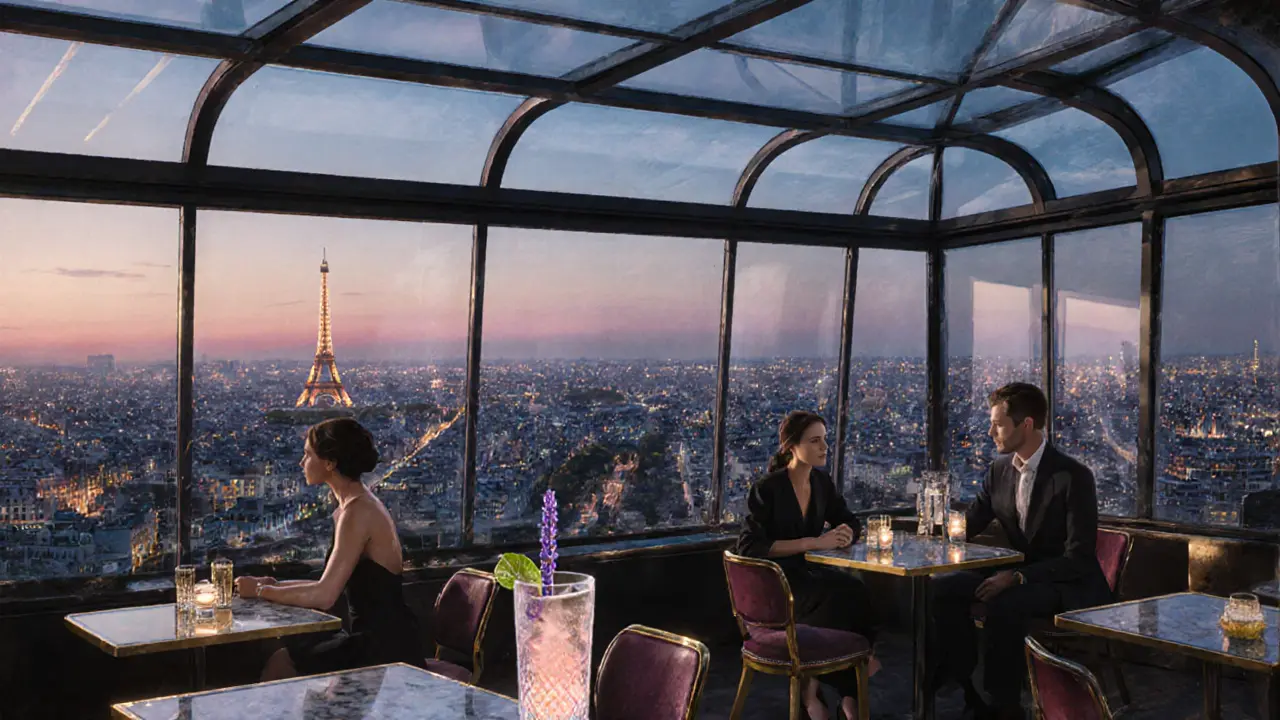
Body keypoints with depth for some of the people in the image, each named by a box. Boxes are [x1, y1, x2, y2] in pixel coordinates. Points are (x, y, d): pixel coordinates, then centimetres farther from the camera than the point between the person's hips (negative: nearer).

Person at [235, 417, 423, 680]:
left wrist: (261, 590, -8)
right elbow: (331, 585, 16)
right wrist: (276, 585, 7)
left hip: (386, 650, -9)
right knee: (280, 661, 9)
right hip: (371, 638, 9)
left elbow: (324, 596, -21)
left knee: (281, 666, -3)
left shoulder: (358, 511, -18)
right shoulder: (356, 505, 12)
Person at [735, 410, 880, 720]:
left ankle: (848, 694, -19)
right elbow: (749, 547, -20)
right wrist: (812, 543, -25)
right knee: (842, 596, -32)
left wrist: (845, 533, -9)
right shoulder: (767, 489, -14)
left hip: (809, 574, 6)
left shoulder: (822, 482, 6)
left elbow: (850, 521, 18)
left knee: (855, 593, -27)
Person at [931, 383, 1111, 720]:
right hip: (1019, 575, 7)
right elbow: (969, 524, 11)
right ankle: (961, 681, -1)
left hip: (1068, 584, -7)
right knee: (944, 588, -11)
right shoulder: (999, 470, 1)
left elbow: (1079, 559, -22)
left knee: (1004, 605, -33)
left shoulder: (1074, 476, -19)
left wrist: (1018, 577, -31)